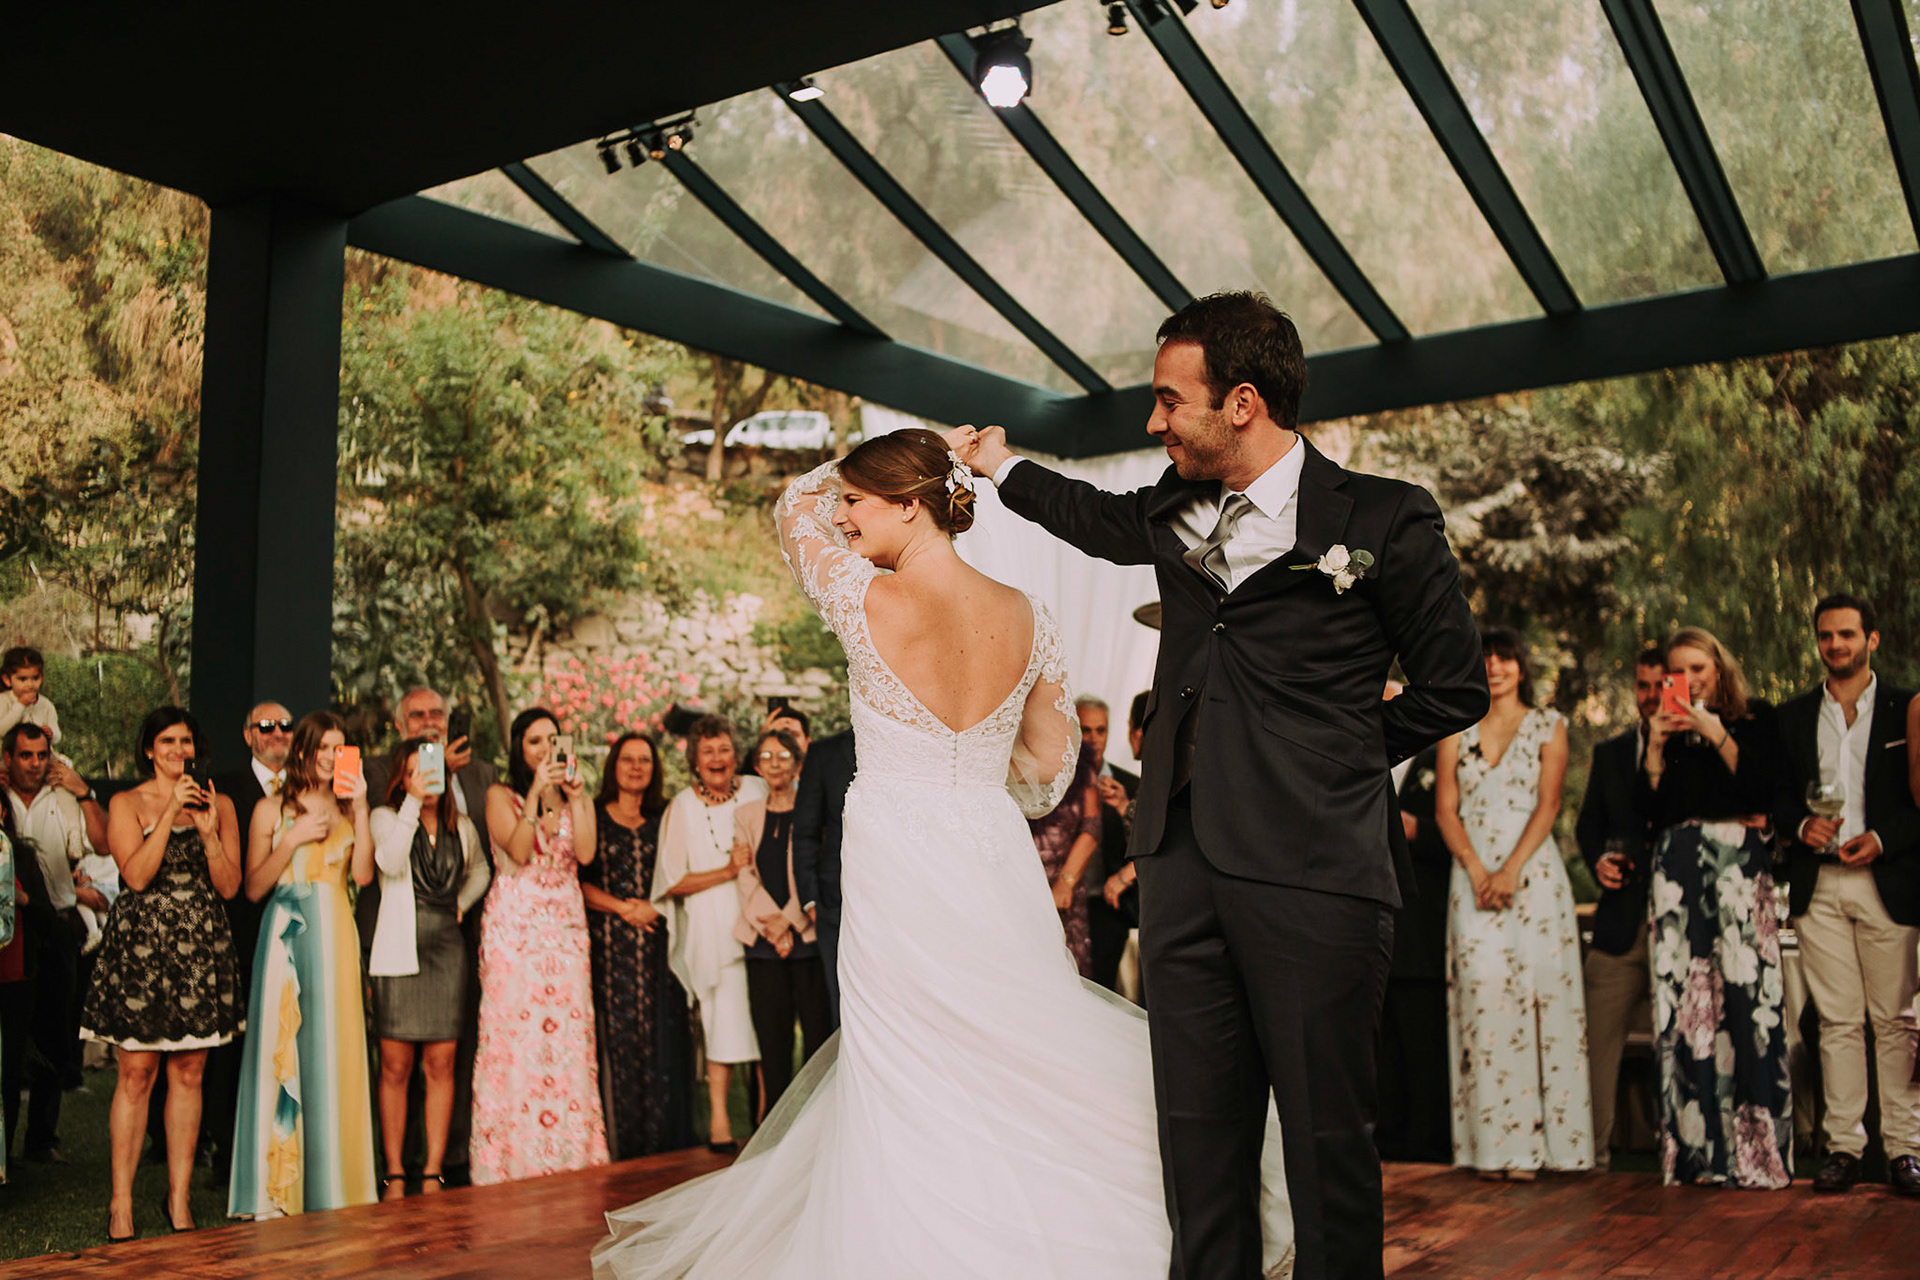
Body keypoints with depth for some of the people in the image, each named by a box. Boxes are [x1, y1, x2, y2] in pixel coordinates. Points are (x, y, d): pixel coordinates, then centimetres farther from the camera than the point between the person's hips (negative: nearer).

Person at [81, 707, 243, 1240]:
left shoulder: (219, 804, 11)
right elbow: (136, 875, -10)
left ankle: (179, 1198, 14)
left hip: (200, 950, 3)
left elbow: (230, 886, 4)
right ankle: (121, 1203, 7)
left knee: (188, 1074, 5)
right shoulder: (127, 804, 3)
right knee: (136, 1074, -3)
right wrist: (170, 813, -14)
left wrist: (208, 831, -10)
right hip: (140, 948, -3)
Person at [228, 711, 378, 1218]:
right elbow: (254, 887, 2)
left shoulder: (348, 808, 12)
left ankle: (331, 1187, 8)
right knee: (279, 1049, -4)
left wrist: (361, 808, -6)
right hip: (284, 935, -2)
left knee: (333, 1054, 0)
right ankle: (274, 1190, 3)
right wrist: (294, 839, -9)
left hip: (334, 935, 2)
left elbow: (363, 874, -2)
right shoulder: (272, 809, 7)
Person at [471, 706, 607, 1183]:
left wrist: (574, 795, -7)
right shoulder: (501, 796, 5)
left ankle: (568, 1154, 4)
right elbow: (517, 851, -11)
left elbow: (585, 853, -3)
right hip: (514, 925, -3)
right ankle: (512, 1158, 0)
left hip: (565, 925, 3)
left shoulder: (577, 796, 13)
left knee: (568, 1032, -1)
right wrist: (536, 794, -14)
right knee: (514, 1032, -6)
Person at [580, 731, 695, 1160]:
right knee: (617, 1036, -4)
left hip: (657, 941, 2)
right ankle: (620, 1144, 3)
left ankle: (663, 1144, 6)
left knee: (661, 1036, -1)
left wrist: (652, 906, -6)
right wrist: (623, 907, -9)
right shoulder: (593, 817, 6)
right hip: (610, 943, -2)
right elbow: (579, 881, 0)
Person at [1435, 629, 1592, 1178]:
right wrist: (1477, 870, -8)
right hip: (1473, 874, 2)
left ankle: (1531, 1141, -1)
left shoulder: (1548, 726, 8)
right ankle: (1495, 1144, -2)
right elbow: (1445, 808, 6)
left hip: (1532, 871, -1)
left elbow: (1548, 804, -2)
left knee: (1537, 992, -6)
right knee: (1481, 994, -5)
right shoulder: (1457, 730, 14)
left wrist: (1511, 870, -14)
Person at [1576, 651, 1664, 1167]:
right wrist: (1599, 860, -2)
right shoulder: (1610, 753, 17)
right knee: (1599, 1033, 2)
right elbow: (1588, 823, 19)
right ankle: (1591, 1146, 10)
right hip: (1621, 919, 3)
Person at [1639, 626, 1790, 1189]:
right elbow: (1652, 809, 10)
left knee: (1745, 991, -12)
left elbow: (1765, 787, -3)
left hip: (1739, 866, -3)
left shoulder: (1755, 719, 11)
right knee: (1684, 996, -4)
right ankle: (1695, 1144, -2)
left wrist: (1717, 736, -7)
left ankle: (1754, 1146, -9)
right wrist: (1656, 748, 0)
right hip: (1678, 867, 3)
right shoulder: (1666, 728, 19)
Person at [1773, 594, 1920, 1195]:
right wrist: (1802, 825, -6)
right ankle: (1843, 1145, 7)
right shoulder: (1793, 716, 14)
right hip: (1818, 886, 2)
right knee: (1837, 1020, 3)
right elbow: (1778, 795, 14)